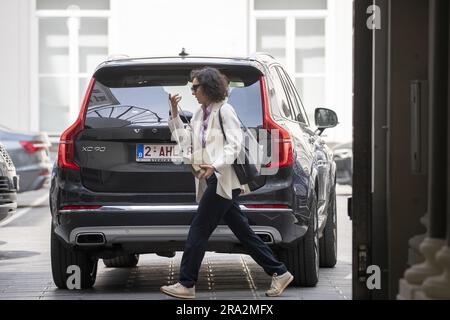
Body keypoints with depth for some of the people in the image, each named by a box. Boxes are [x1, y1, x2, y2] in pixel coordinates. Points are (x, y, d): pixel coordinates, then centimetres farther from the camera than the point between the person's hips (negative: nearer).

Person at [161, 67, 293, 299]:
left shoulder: (224, 110, -7)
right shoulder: (200, 115, 20)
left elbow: (234, 144, -15)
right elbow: (185, 139, 16)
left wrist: (214, 166, -27)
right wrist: (174, 114, 9)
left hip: (223, 180, -9)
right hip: (215, 181, 9)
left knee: (198, 230, -8)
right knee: (243, 231, 9)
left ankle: (186, 284, -5)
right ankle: (279, 273, 12)